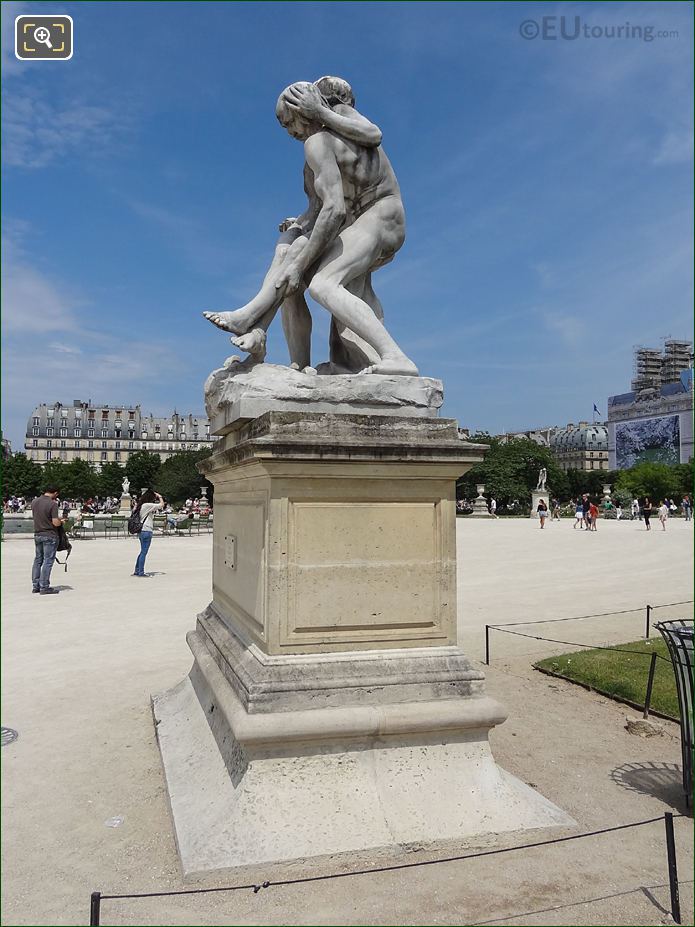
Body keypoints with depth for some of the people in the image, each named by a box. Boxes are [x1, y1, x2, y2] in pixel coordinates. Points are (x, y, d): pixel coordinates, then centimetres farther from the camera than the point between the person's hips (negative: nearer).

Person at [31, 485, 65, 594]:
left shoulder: (34, 502, 5)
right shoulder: (52, 504, -17)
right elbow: (56, 523, -21)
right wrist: (61, 521, 2)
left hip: (37, 534, 7)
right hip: (49, 536, -7)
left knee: (38, 560, 15)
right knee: (48, 561, -1)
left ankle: (35, 585, 19)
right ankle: (44, 587, 0)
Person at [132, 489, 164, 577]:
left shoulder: (140, 505, 11)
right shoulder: (147, 505, -14)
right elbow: (161, 505, -14)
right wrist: (159, 497, 3)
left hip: (143, 531, 9)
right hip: (146, 531, -9)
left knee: (142, 552, 17)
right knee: (144, 552, -3)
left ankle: (137, 571, 22)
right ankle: (141, 572, 1)